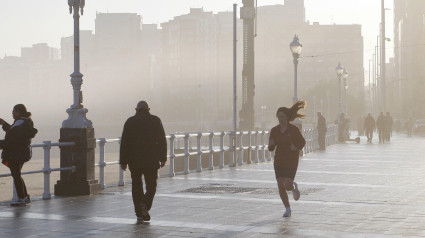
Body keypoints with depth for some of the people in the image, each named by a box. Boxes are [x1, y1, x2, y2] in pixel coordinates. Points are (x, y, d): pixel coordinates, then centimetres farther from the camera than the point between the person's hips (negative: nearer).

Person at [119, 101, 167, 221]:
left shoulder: (130, 122, 2)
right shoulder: (155, 120, 2)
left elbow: (124, 142, 0)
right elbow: (162, 140, 2)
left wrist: (123, 161, 4)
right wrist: (163, 158, 8)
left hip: (134, 161, 1)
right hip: (151, 160, -1)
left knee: (136, 185, 11)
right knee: (151, 186, 8)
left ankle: (139, 212, 8)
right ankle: (145, 205, -17)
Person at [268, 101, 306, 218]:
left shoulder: (294, 129, -8)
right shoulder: (274, 130, 2)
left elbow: (302, 142, 3)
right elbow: (271, 149, 6)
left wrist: (296, 147, -17)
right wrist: (271, 144, -17)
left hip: (291, 161, -3)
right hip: (279, 161, 4)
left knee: (287, 185, -16)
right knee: (280, 187, -2)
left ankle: (294, 187, 23)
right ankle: (287, 209, 15)